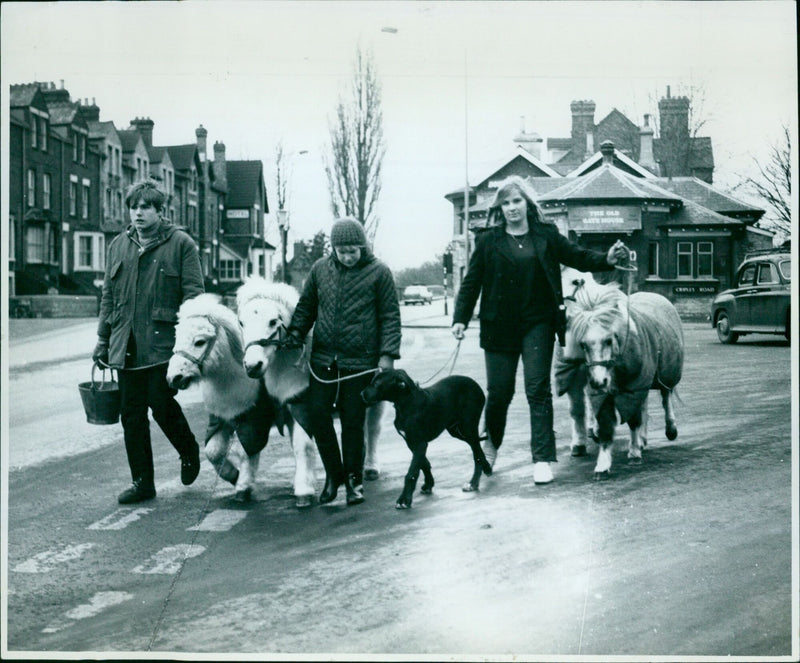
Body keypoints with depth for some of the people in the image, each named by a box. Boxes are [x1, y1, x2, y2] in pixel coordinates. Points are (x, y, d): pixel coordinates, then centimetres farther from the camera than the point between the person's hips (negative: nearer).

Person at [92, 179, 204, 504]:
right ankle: (142, 481, 17)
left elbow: (193, 295, -4)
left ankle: (189, 452, 23)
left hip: (163, 343, -5)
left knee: (162, 404, -8)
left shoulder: (180, 243, -1)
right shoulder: (118, 245, 15)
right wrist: (103, 339, 15)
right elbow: (108, 295, 19)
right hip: (126, 346, 5)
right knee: (131, 415, 6)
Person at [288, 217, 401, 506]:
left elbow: (390, 317, -2)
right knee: (317, 414, -1)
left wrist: (387, 354, -9)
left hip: (360, 363, -3)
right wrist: (295, 332, 1)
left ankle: (353, 479, 19)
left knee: (353, 421, 3)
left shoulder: (378, 272, -2)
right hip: (323, 359, 4)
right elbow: (306, 306, 17)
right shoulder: (320, 269, 8)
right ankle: (333, 473, 17)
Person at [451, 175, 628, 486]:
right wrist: (460, 317, -4)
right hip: (499, 326, 0)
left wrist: (607, 259, -13)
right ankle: (491, 443, 32)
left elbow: (578, 256, 5)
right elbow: (471, 281, 4)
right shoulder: (488, 241, 3)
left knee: (538, 389, -3)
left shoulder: (546, 235, 5)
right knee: (499, 391, 4)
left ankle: (542, 459, 0)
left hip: (538, 324, 0)